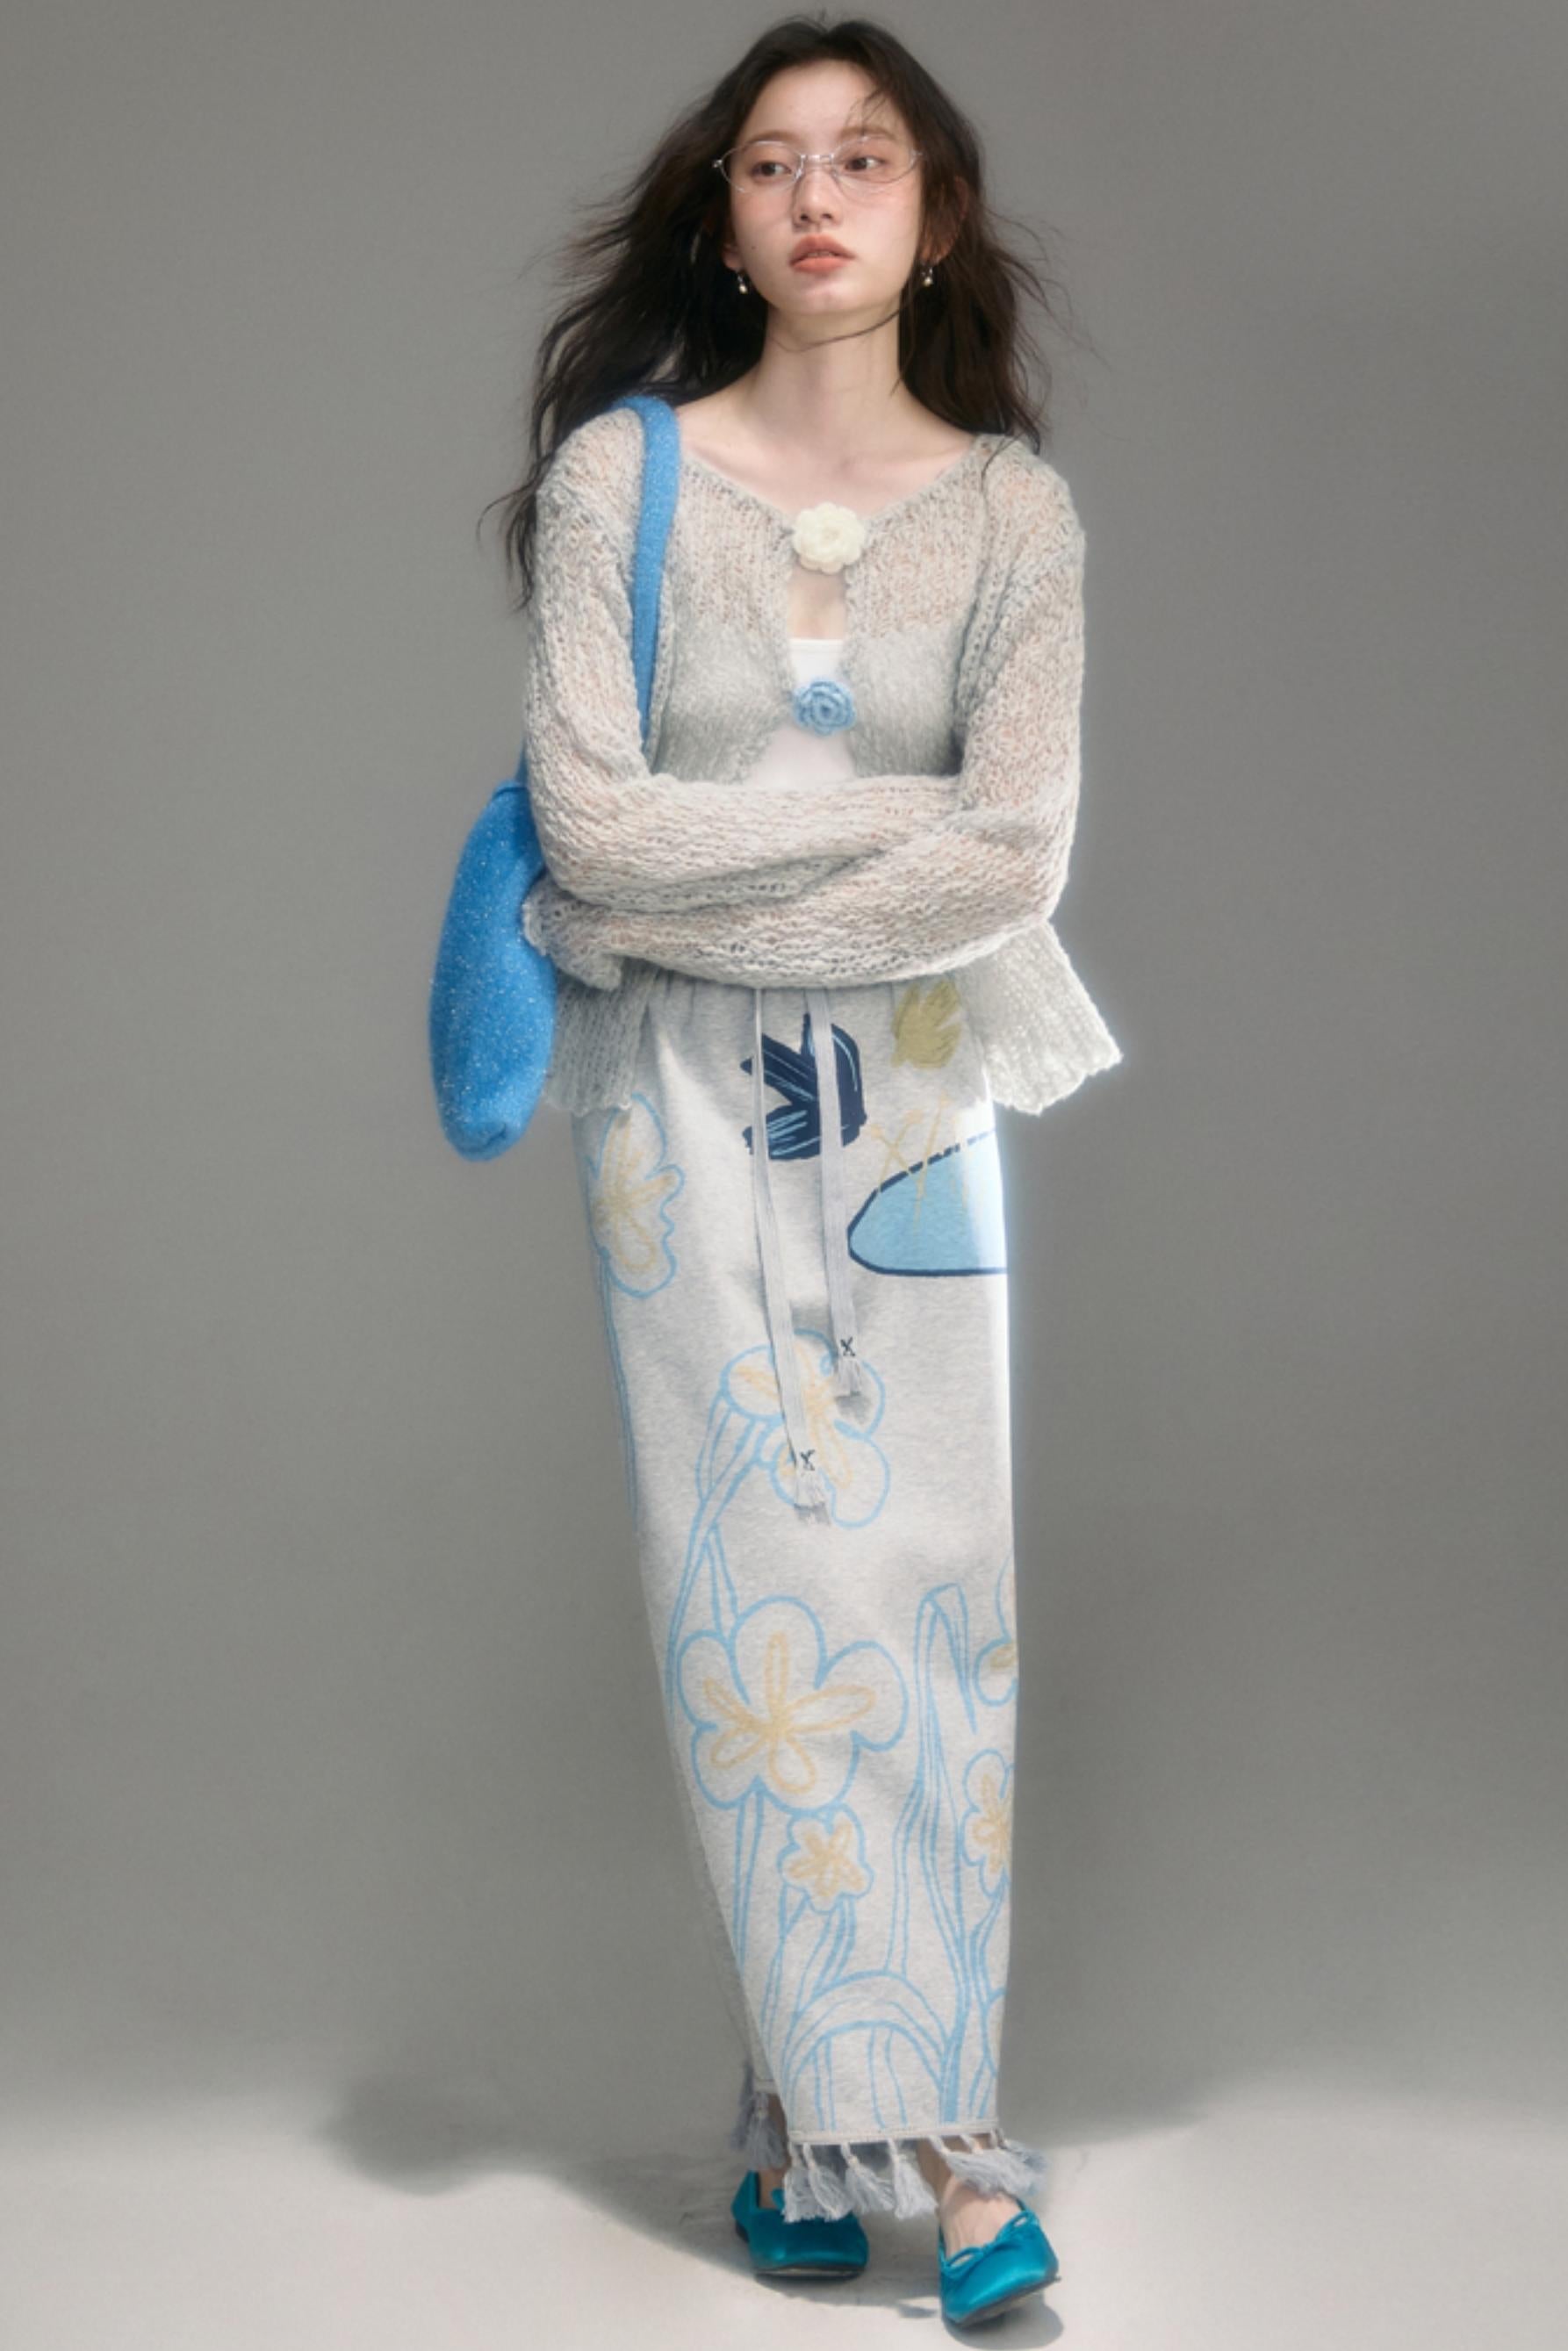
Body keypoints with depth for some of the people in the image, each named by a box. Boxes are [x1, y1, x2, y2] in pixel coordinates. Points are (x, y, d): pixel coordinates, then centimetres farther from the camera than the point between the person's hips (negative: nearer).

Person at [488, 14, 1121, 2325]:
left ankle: (837, 2108, 8)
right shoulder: (622, 470, -1)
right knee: (756, 1584, -3)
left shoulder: (1013, 509, 2)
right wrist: (893, 817, -10)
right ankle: (882, 2119, 5)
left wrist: (706, 880, -12)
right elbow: (586, 818, -11)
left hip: (913, 1095, 1)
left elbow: (1021, 864, -9)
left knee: (931, 1588, -1)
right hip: (688, 1100, -1)